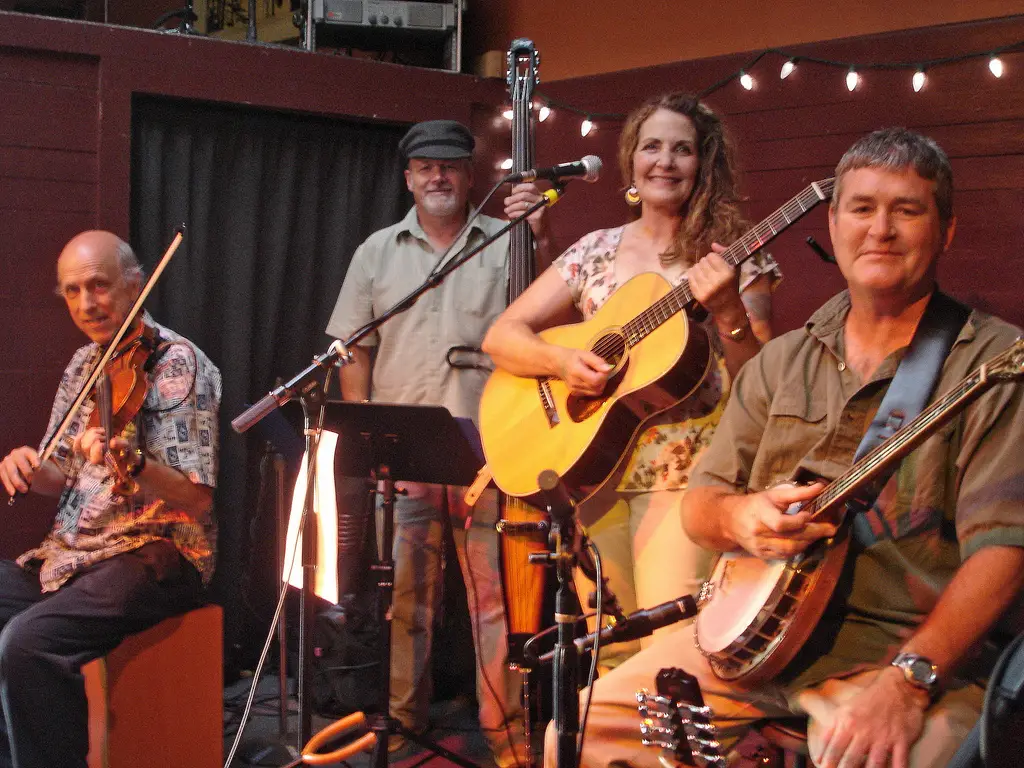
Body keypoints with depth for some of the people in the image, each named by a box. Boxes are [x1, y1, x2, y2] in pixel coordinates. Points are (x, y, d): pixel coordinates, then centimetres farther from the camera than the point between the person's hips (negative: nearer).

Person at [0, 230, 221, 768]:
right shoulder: (85, 363, 12)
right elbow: (64, 480, 17)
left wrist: (129, 463, -37)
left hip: (155, 554, -8)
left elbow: (196, 500, -18)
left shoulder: (176, 362, -11)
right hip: (69, 551, 8)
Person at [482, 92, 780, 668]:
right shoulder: (596, 252, 11)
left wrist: (729, 312, -22)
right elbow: (500, 337, 8)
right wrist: (559, 360, -11)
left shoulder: (733, 255, 2)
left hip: (685, 474, -3)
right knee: (606, 652, 6)